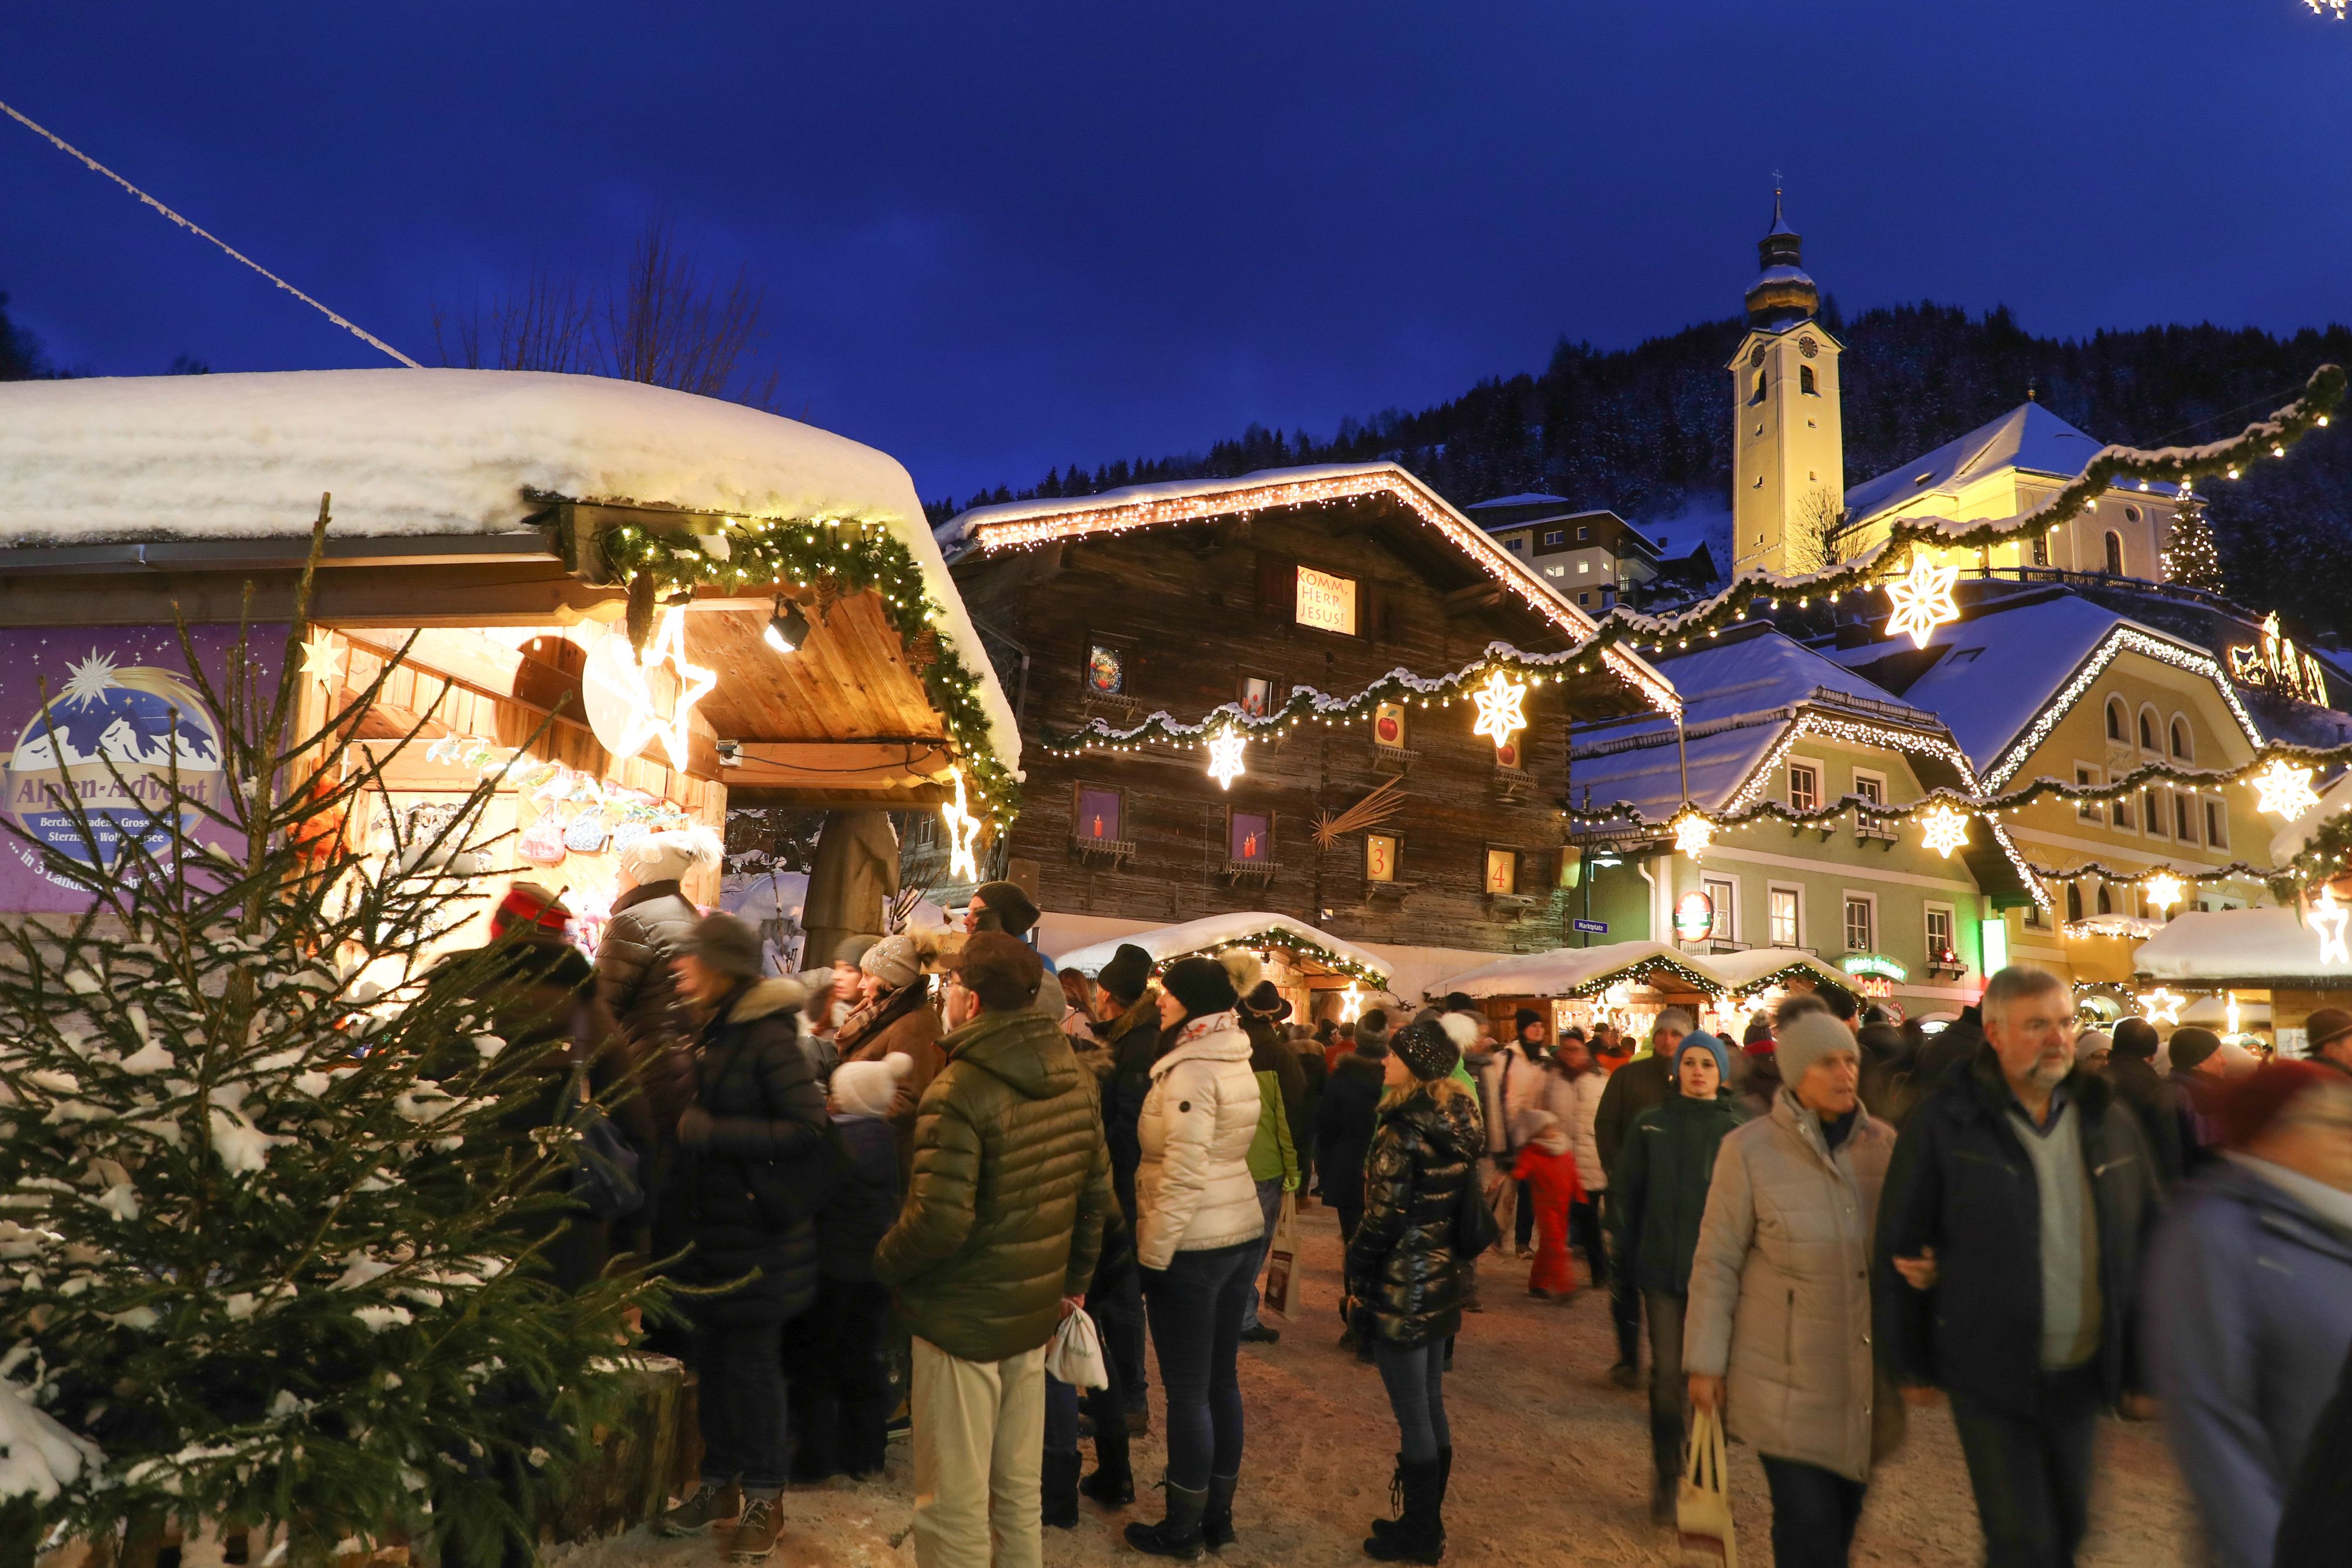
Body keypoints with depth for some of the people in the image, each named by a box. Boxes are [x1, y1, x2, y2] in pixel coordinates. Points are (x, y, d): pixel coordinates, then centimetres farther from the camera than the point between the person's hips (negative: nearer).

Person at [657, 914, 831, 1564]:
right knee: (711, 1355, 16)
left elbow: (807, 1128, -21)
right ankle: (718, 1482, 32)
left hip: (758, 1229, -7)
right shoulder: (710, 1033, 8)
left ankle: (762, 1497, 21)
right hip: (710, 1224, 7)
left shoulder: (769, 1037, -17)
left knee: (752, 1361, 4)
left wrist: (711, 1132, -22)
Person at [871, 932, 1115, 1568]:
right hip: (1036, 1312, 7)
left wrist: (883, 1264, -5)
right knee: (1020, 1492, 19)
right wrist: (1074, 1281, 19)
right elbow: (1097, 1192, 8)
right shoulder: (1075, 1079, 1)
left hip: (963, 1319, -7)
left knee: (954, 1509, 7)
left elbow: (938, 1222, -25)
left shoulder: (959, 1091, -21)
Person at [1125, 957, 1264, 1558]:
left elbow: (1182, 1174, -21)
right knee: (1222, 1380, 16)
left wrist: (1154, 1253, -14)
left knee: (1188, 1390, 4)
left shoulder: (1190, 1070, -18)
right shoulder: (1235, 1063, 7)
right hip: (1239, 1233, 9)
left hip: (1192, 1245, -8)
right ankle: (1218, 1515, 28)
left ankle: (1183, 1529, 17)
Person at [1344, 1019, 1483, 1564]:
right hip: (1441, 1281, 8)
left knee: (1412, 1417, 4)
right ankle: (1428, 1524, 29)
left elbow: (1382, 1217, -18)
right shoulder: (1457, 1128, 5)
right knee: (1432, 1408, 17)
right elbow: (1455, 1205, 11)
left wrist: (1357, 1283, -8)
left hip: (1401, 1287, -8)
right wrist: (1444, 1262, 18)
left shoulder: (1404, 1130, -20)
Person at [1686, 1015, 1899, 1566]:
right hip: (1788, 1380, -4)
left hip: (1866, 1376, 4)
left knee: (1845, 1513, 15)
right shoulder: (1749, 1149, -11)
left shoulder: (1883, 1143, -1)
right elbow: (1716, 1263, -7)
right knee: (1809, 1523, -5)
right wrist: (1705, 1363, -5)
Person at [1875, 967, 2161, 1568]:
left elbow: (2149, 1238, 10)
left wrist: (2145, 1360, 10)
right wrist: (1910, 1365, -3)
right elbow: (1901, 1245, -7)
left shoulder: (2109, 1120, 1)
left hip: (2083, 1372, 5)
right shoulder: (1944, 1123, -13)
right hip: (1991, 1376, -5)